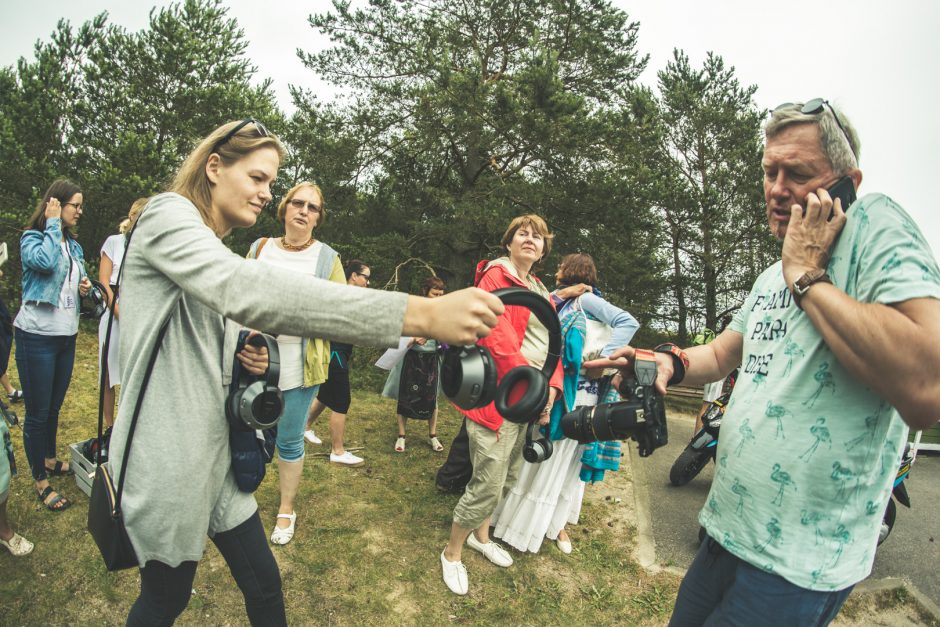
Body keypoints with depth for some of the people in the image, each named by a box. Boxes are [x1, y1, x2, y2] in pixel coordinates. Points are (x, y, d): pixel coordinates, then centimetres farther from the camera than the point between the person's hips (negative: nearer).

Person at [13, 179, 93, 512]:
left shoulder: (73, 245, 11)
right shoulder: (31, 238, -7)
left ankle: (50, 460, 37)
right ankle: (41, 480, 15)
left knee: (54, 407, 19)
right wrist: (53, 223, -16)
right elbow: (45, 262, -29)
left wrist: (83, 285, 0)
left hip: (67, 335, 6)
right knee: (38, 412, 2)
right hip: (37, 336, -6)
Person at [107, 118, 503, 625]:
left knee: (264, 585, 15)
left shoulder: (220, 251, 14)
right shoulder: (167, 214, -16)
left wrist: (245, 360, -5)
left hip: (216, 451, 8)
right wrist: (420, 314, -46)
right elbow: (245, 289, -38)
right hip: (167, 459, -8)